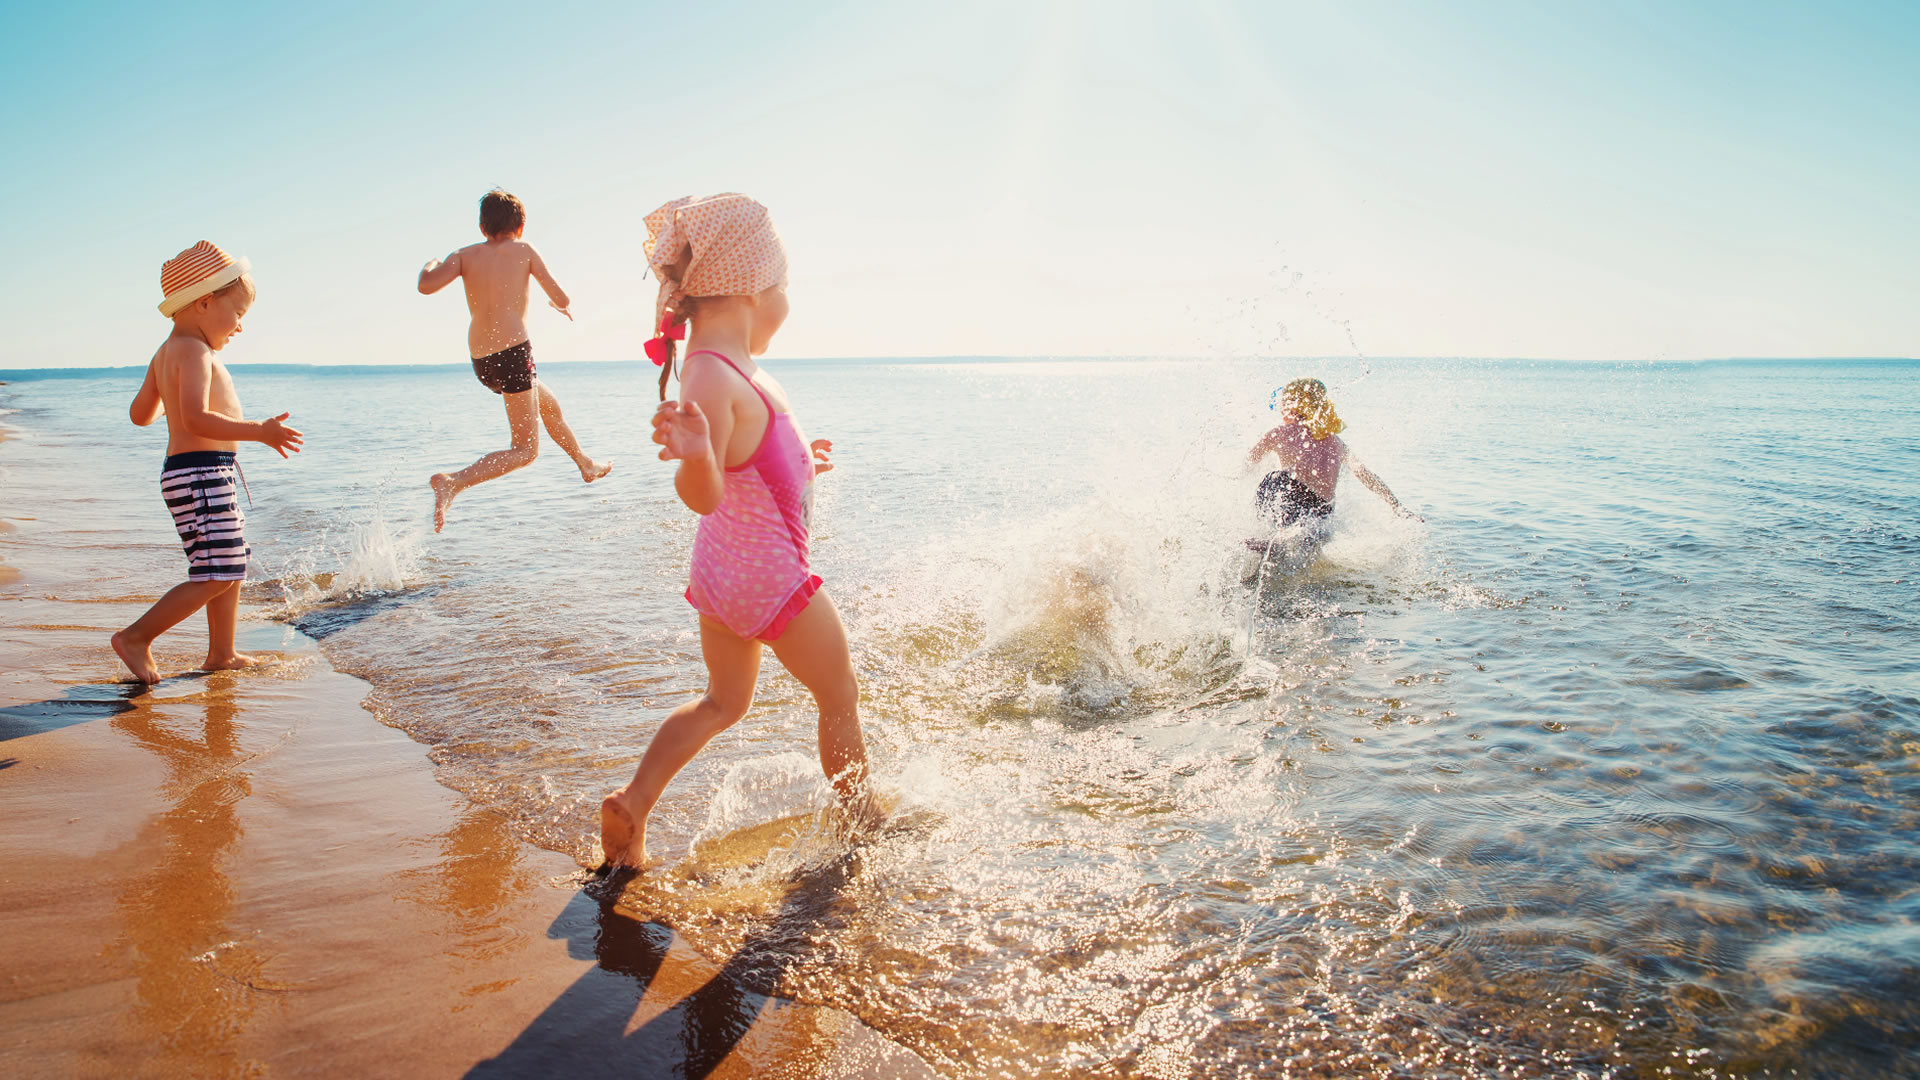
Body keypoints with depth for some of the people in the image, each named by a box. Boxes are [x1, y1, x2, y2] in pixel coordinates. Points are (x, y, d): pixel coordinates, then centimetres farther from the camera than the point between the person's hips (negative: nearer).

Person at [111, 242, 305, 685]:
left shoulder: (165, 353, 17)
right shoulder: (194, 351, -14)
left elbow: (140, 414, 23)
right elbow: (197, 419, -27)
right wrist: (258, 431, -29)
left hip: (208, 475, 11)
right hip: (201, 472, -11)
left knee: (232, 564, 17)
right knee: (217, 575, -9)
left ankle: (222, 653, 25)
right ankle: (136, 638, -1)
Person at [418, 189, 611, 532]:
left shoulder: (465, 255, 6)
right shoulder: (523, 250, 0)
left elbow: (427, 285, -10)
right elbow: (562, 299, 0)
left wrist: (430, 265, 13)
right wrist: (558, 304, 24)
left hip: (481, 362, 6)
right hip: (512, 352, -6)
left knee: (549, 404, 30)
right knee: (526, 450, -3)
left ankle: (586, 464, 49)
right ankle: (452, 482, -23)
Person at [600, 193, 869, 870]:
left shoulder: (722, 366, 3)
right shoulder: (713, 375, -27)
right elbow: (703, 495, -36)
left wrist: (799, 462, 31)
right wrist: (693, 455, -58)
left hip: (723, 572, 9)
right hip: (770, 577, -9)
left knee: (723, 702, 24)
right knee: (840, 697, 13)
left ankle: (632, 802, 17)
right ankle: (864, 820, 32)